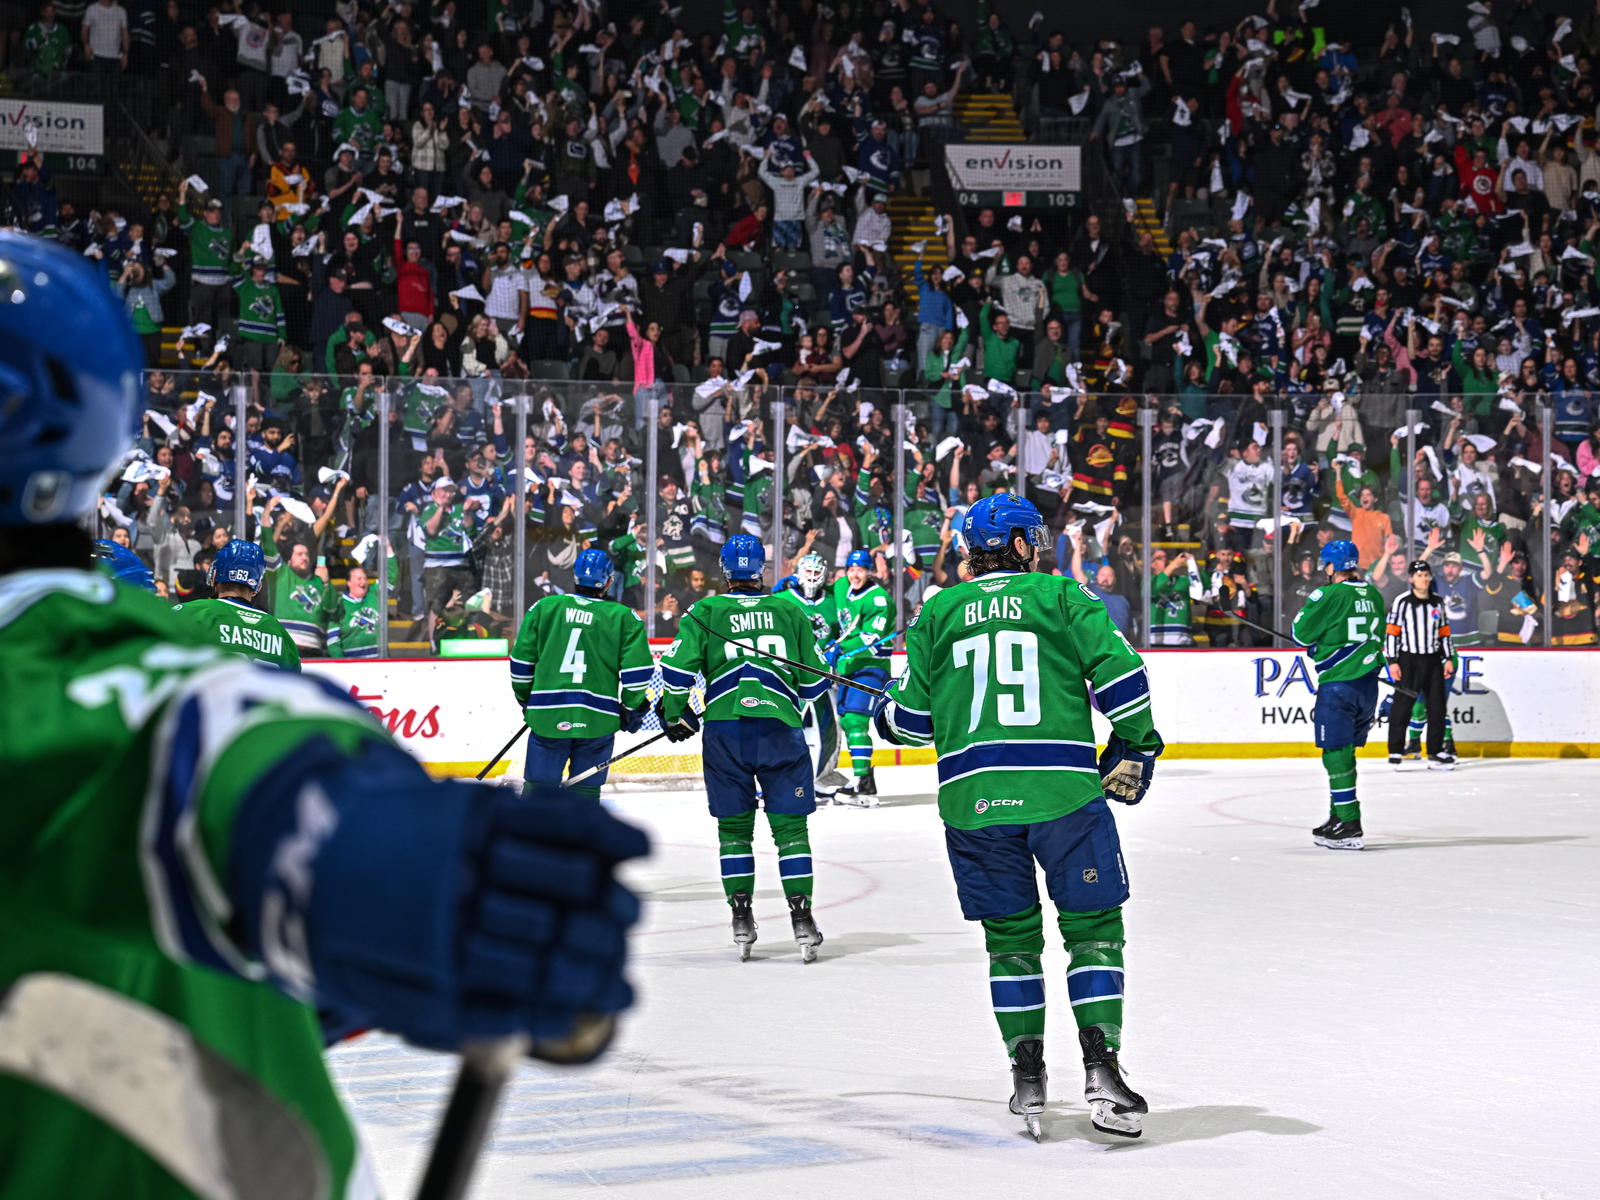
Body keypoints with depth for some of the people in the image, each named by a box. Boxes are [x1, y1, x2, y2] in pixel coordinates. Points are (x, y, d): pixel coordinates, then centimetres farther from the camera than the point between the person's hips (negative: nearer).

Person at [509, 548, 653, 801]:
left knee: (539, 786, 9)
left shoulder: (544, 607, 5)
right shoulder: (623, 617, 2)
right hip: (597, 721, -1)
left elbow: (521, 662, 7)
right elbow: (637, 669, -3)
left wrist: (525, 700, 21)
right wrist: (633, 709, 11)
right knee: (586, 792, 9)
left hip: (547, 715, 1)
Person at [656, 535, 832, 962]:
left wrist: (675, 715, 11)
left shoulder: (704, 612, 6)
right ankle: (801, 917, 0)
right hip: (781, 729, 0)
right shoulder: (790, 612, 10)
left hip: (725, 730, 0)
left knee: (734, 827, 11)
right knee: (790, 826, 6)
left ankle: (741, 920, 9)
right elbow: (813, 681, 13)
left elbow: (678, 667, -4)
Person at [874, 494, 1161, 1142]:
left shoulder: (938, 612, 12)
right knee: (1092, 926, 7)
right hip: (1064, 790, -2)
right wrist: (1135, 746, 10)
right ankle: (1100, 1063, -4)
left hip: (973, 797, 2)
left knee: (1010, 935, 13)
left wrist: (886, 716, 35)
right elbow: (1118, 672, -2)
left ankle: (1027, 1074, 11)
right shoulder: (1062, 595, 7)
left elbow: (916, 716, 12)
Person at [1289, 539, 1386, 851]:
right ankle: (1339, 816, 25)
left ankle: (1349, 825, -9)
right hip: (1368, 684, 7)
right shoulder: (1373, 596, 10)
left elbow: (1301, 635, -7)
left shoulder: (1328, 595, -13)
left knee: (1336, 752, -5)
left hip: (1338, 685, -7)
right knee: (1344, 751, 17)